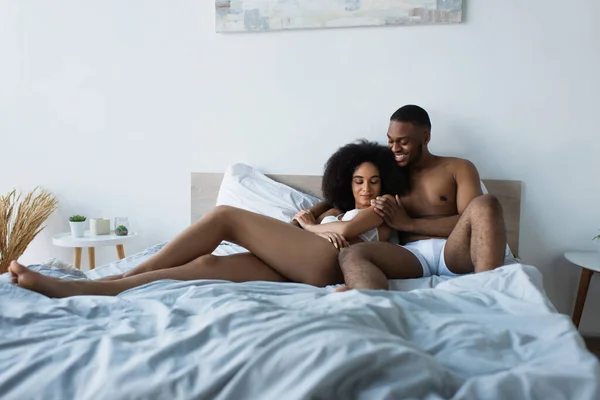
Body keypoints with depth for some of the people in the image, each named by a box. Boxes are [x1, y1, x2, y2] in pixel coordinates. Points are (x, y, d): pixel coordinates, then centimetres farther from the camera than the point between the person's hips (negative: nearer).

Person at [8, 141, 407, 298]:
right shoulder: (336, 209, 38)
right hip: (299, 270, 5)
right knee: (207, 263, -17)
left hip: (328, 264, -5)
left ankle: (125, 277, -13)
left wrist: (312, 225, 11)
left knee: (225, 216, -15)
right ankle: (78, 288, -22)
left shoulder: (383, 207, 19)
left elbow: (346, 229, -2)